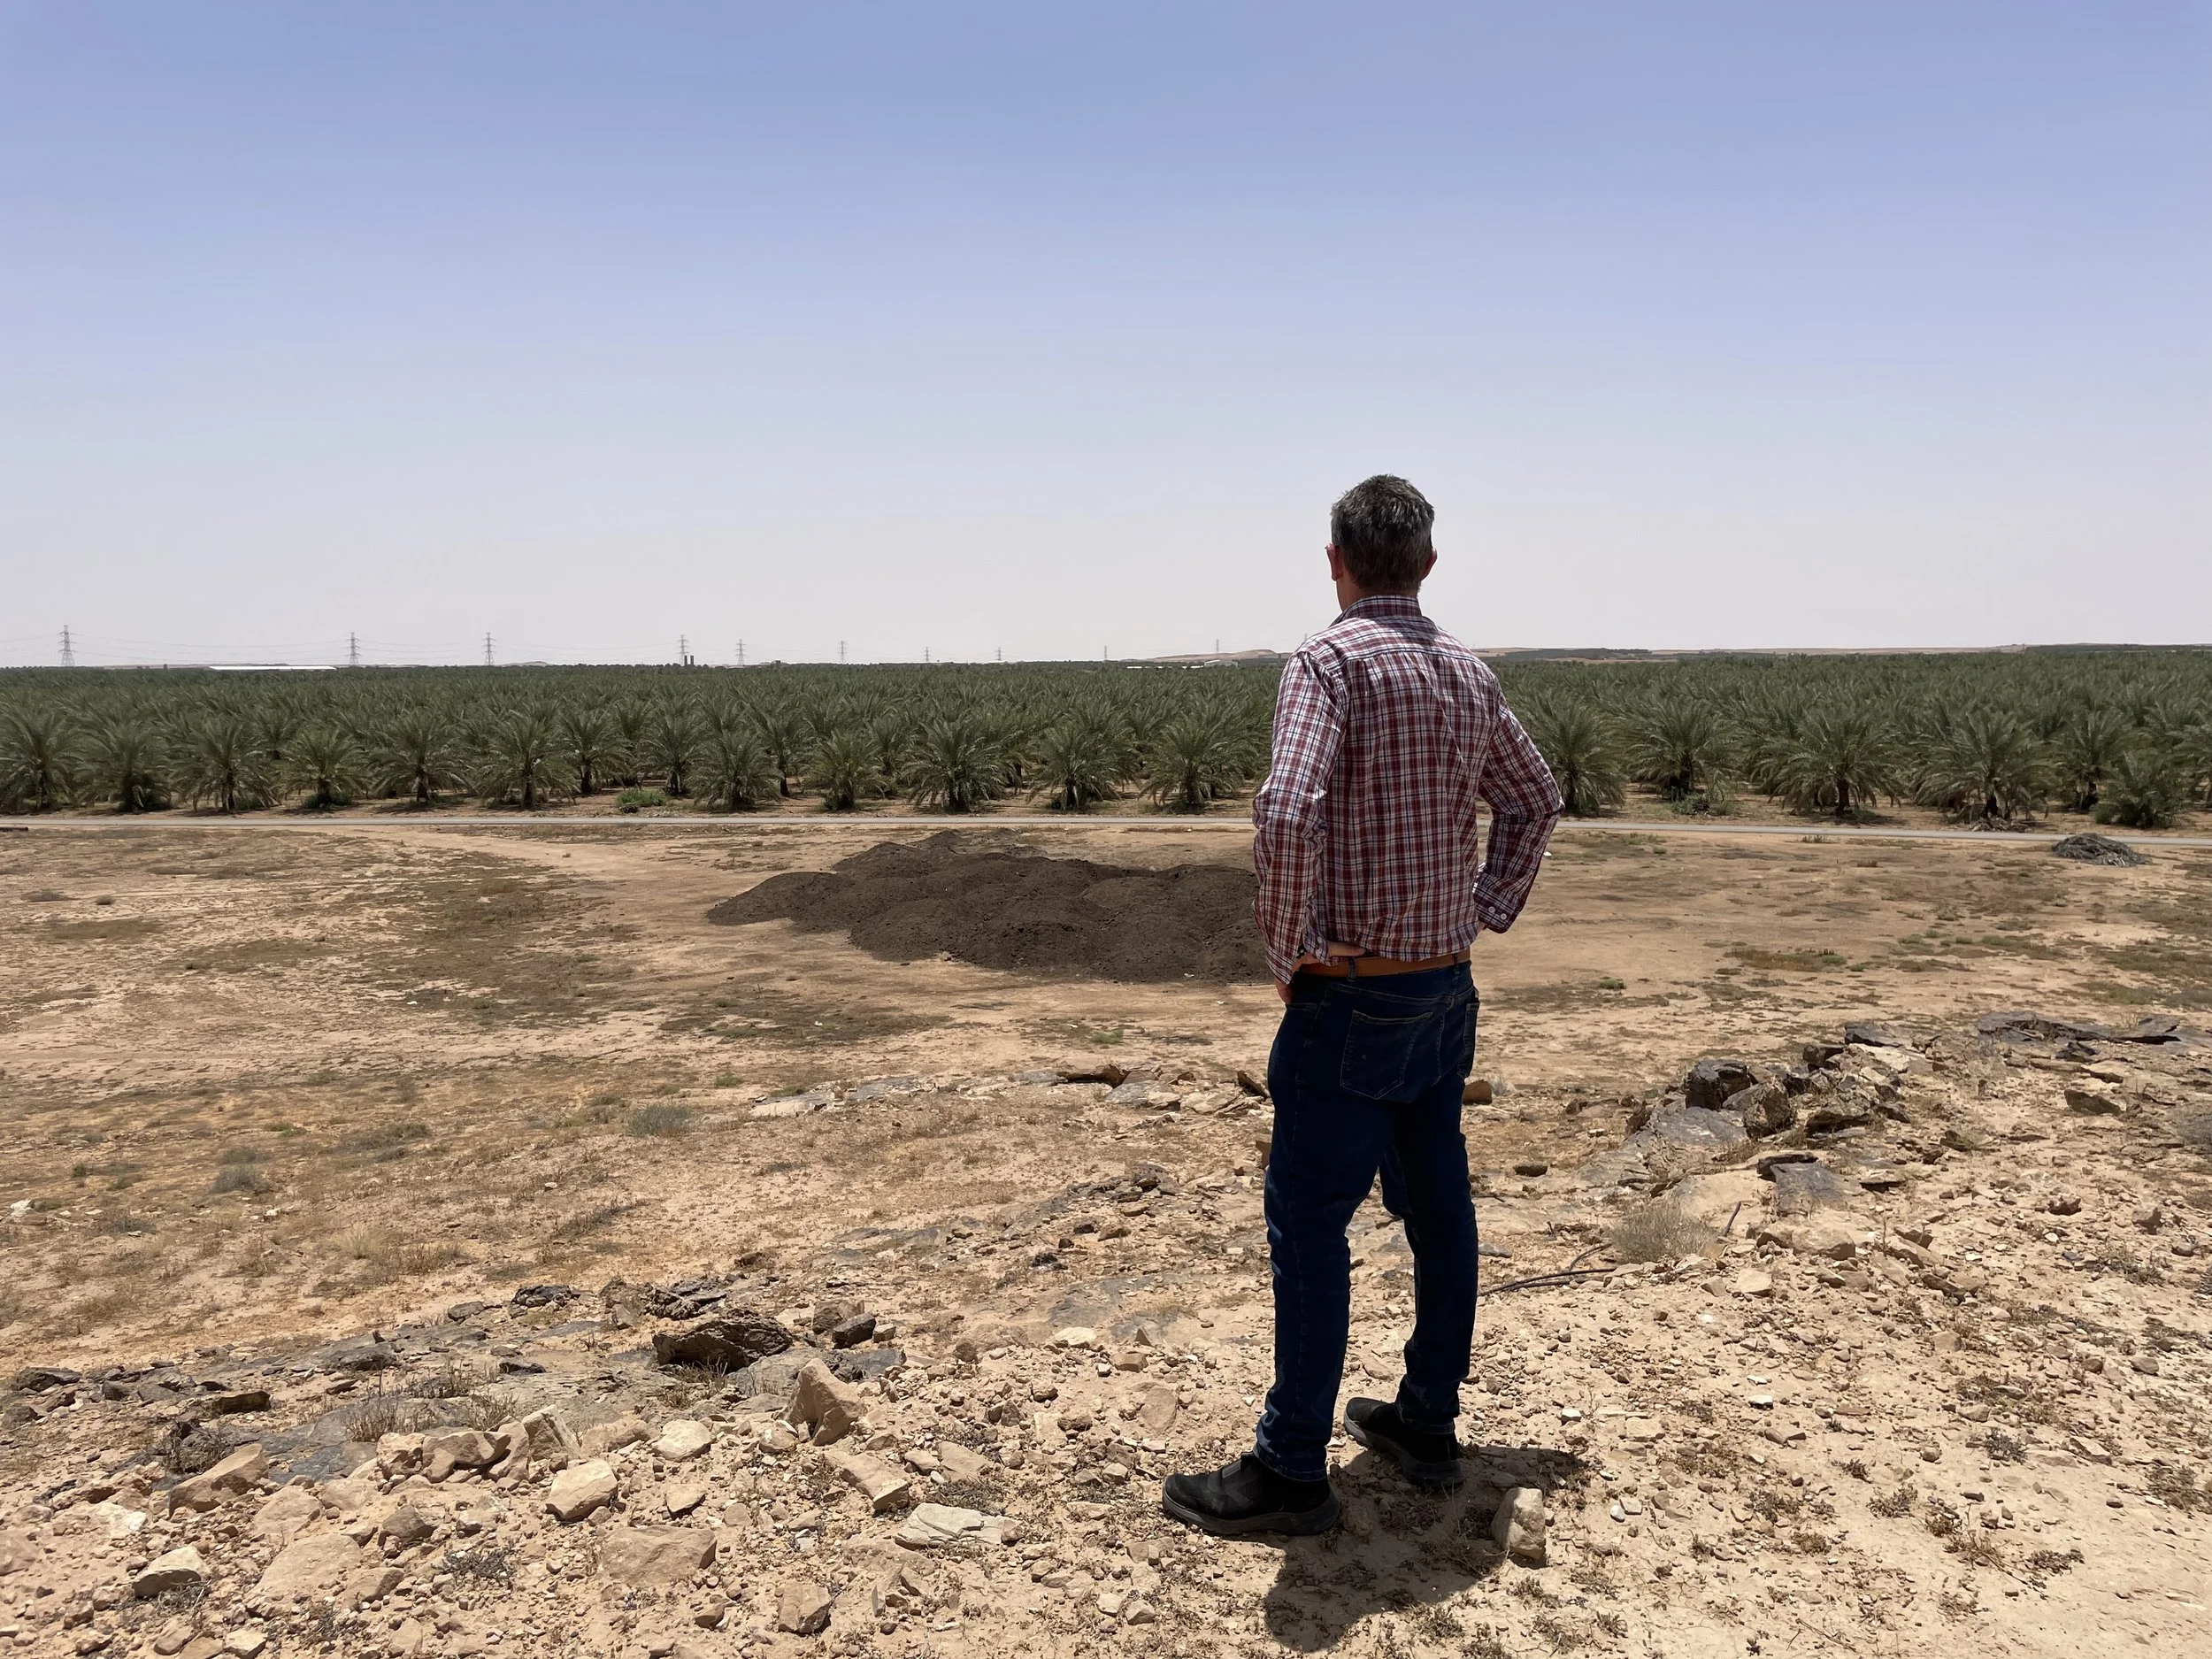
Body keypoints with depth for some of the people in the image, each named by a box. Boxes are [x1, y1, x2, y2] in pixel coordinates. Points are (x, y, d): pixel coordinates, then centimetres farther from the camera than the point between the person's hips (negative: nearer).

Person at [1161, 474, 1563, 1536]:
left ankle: (1291, 1470, 10)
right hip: (1445, 987, 8)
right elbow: (1535, 801, 22)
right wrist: (1490, 911, 16)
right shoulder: (1469, 673, 9)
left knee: (1308, 1220, 0)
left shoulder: (1330, 661, -15)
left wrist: (1286, 949, -17)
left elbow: (1286, 813, -30)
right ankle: (1426, 1426, 29)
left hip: (1350, 994, -8)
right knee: (1437, 1206, 15)